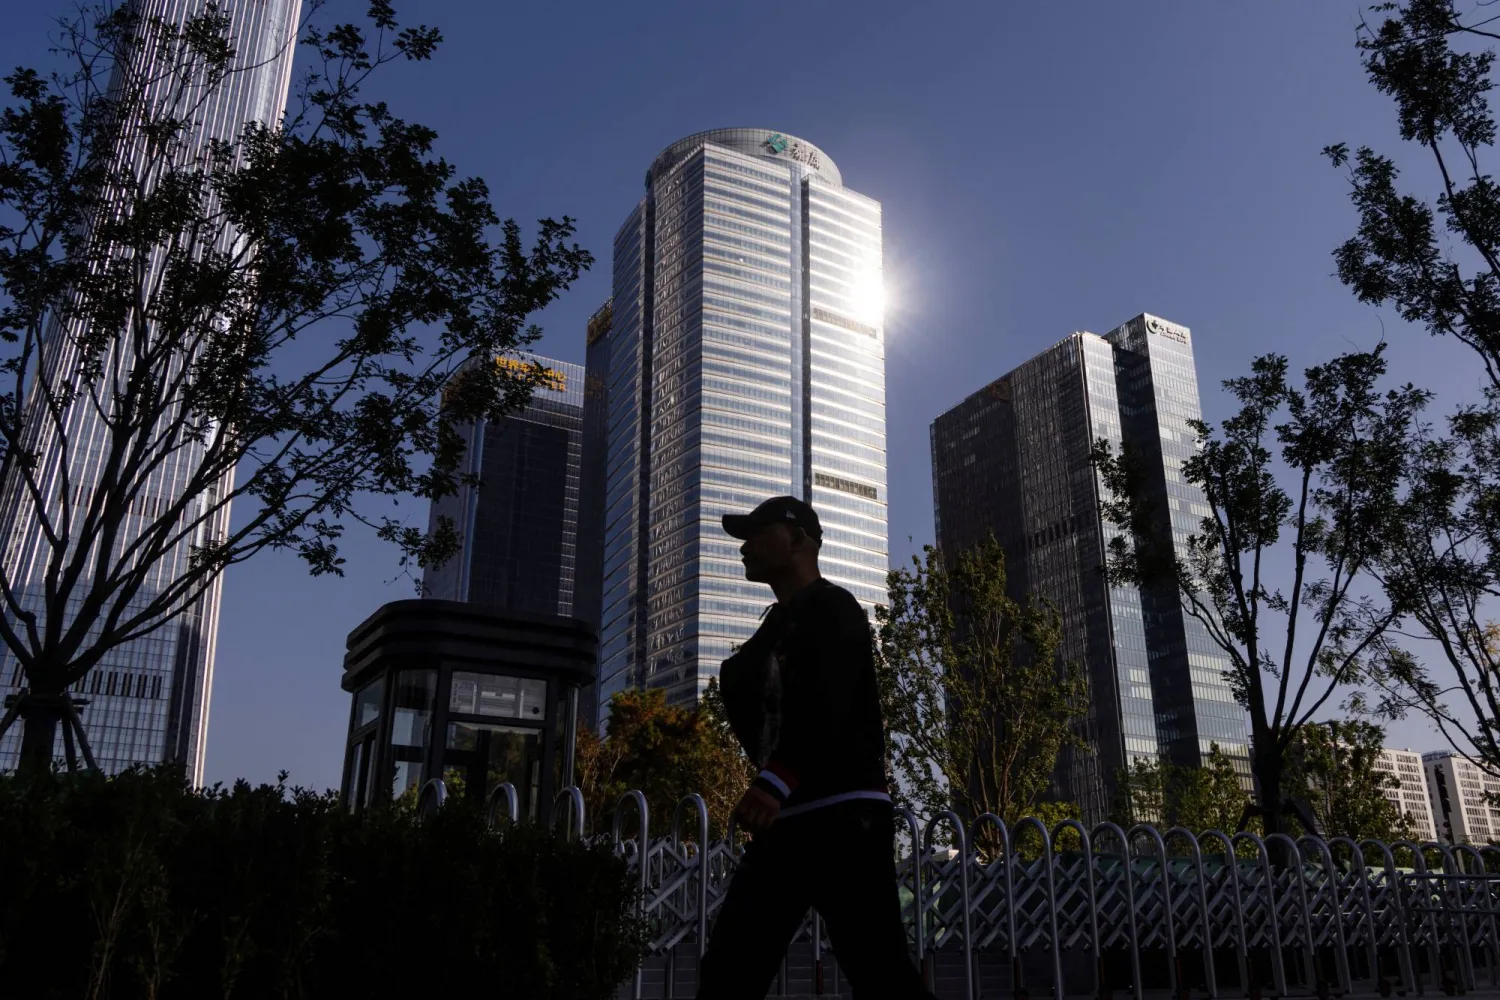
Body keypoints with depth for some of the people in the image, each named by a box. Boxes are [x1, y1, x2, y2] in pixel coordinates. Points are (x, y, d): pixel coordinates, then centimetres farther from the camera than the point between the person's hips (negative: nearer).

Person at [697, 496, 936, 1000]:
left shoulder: (833, 607, -3)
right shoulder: (773, 627, 24)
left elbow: (826, 703, -21)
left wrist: (776, 780, -33)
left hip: (843, 816, -8)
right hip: (783, 821, 9)